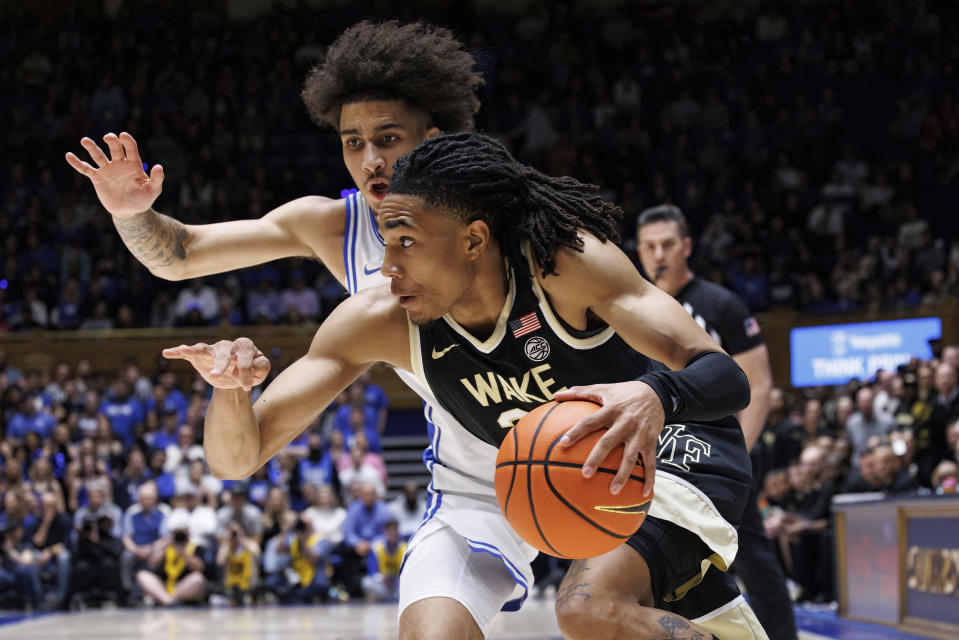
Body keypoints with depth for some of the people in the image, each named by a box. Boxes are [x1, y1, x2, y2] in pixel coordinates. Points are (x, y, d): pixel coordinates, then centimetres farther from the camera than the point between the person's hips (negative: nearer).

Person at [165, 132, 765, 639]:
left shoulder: (563, 260, -32)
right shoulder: (377, 322, -23)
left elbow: (726, 376, -36)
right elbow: (237, 458, -19)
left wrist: (655, 396, -60)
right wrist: (231, 388, -43)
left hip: (649, 442, -3)